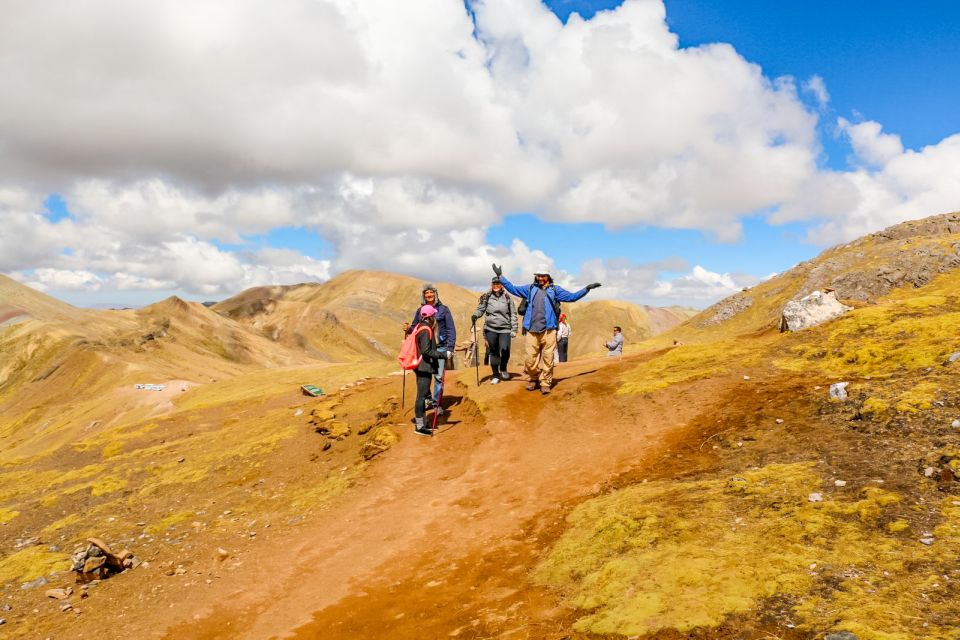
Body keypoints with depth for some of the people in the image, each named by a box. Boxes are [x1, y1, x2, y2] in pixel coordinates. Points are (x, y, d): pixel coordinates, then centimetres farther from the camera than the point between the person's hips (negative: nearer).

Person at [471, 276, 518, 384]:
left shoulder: (507, 298, 6)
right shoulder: (486, 297, 6)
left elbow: (513, 314, 6)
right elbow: (480, 309, 2)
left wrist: (514, 329, 0)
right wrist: (475, 315, -20)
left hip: (505, 329, -1)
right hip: (490, 329, 1)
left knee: (505, 350, -16)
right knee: (494, 352, 6)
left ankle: (503, 369, 12)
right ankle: (496, 375, 19)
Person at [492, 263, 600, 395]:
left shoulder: (555, 289, 12)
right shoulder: (530, 289, 15)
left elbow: (572, 297, 10)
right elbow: (513, 289, 16)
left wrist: (587, 289, 2)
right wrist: (500, 276, 12)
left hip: (549, 331, -1)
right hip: (532, 331, 1)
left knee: (548, 359, -2)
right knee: (529, 359, 1)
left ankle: (545, 384, 8)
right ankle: (533, 379, 22)